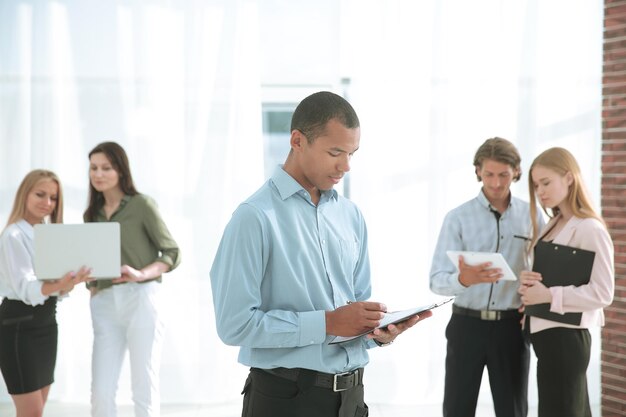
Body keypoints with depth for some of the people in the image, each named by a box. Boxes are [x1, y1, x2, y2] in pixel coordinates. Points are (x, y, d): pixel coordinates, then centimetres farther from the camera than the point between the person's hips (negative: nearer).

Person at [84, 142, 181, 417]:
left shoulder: (141, 205, 0)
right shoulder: (91, 214, 15)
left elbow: (172, 253, -2)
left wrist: (140, 274, -18)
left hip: (140, 299, -4)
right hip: (104, 304, 5)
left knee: (144, 390, -2)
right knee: (101, 393, 0)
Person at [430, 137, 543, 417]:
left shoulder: (531, 216, 3)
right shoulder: (458, 218, -3)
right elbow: (437, 280, -11)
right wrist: (463, 279, -32)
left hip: (511, 327, 1)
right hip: (467, 325, -1)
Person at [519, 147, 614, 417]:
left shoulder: (590, 229, -15)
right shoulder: (552, 225, 12)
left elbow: (602, 293, -19)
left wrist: (549, 295, -24)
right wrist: (527, 283, -5)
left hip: (565, 336, -9)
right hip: (548, 334, 9)